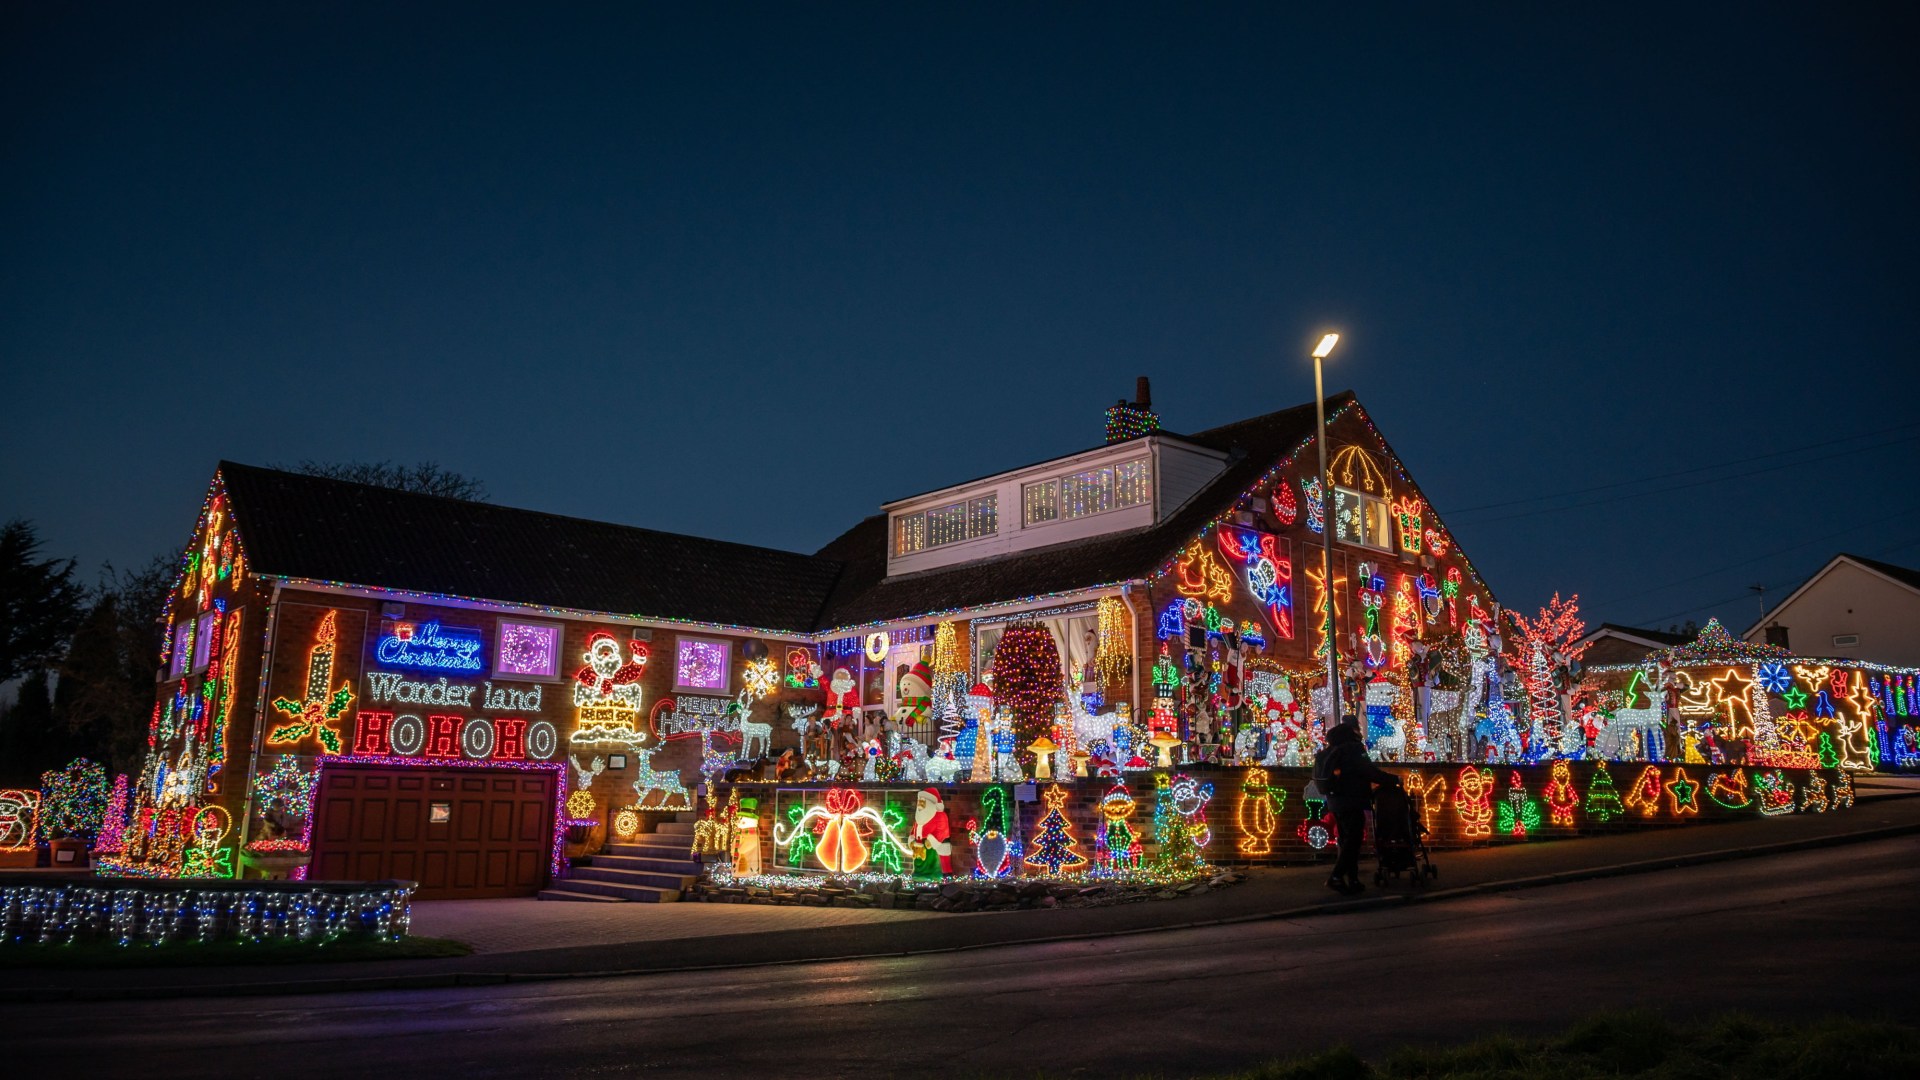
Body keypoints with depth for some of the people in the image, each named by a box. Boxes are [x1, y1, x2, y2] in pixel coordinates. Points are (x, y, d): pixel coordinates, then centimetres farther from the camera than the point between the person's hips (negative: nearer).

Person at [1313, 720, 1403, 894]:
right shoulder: (1353, 750, -12)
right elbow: (1371, 772, -16)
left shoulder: (1329, 752, 13)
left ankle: (1352, 880, 14)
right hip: (1351, 802, -8)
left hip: (1335, 803, 8)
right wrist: (1394, 779, -5)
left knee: (1346, 841, 12)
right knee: (1353, 841, -7)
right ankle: (1336, 877, -15)